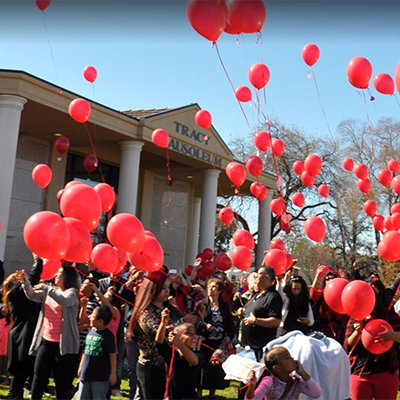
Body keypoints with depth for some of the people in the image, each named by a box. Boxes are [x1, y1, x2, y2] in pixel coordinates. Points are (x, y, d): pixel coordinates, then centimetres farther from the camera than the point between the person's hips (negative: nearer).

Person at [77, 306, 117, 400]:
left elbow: (112, 356, -12)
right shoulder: (91, 331, 7)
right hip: (86, 374, 7)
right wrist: (81, 367, 20)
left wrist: (113, 373, -12)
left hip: (100, 376, -7)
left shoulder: (108, 335, -13)